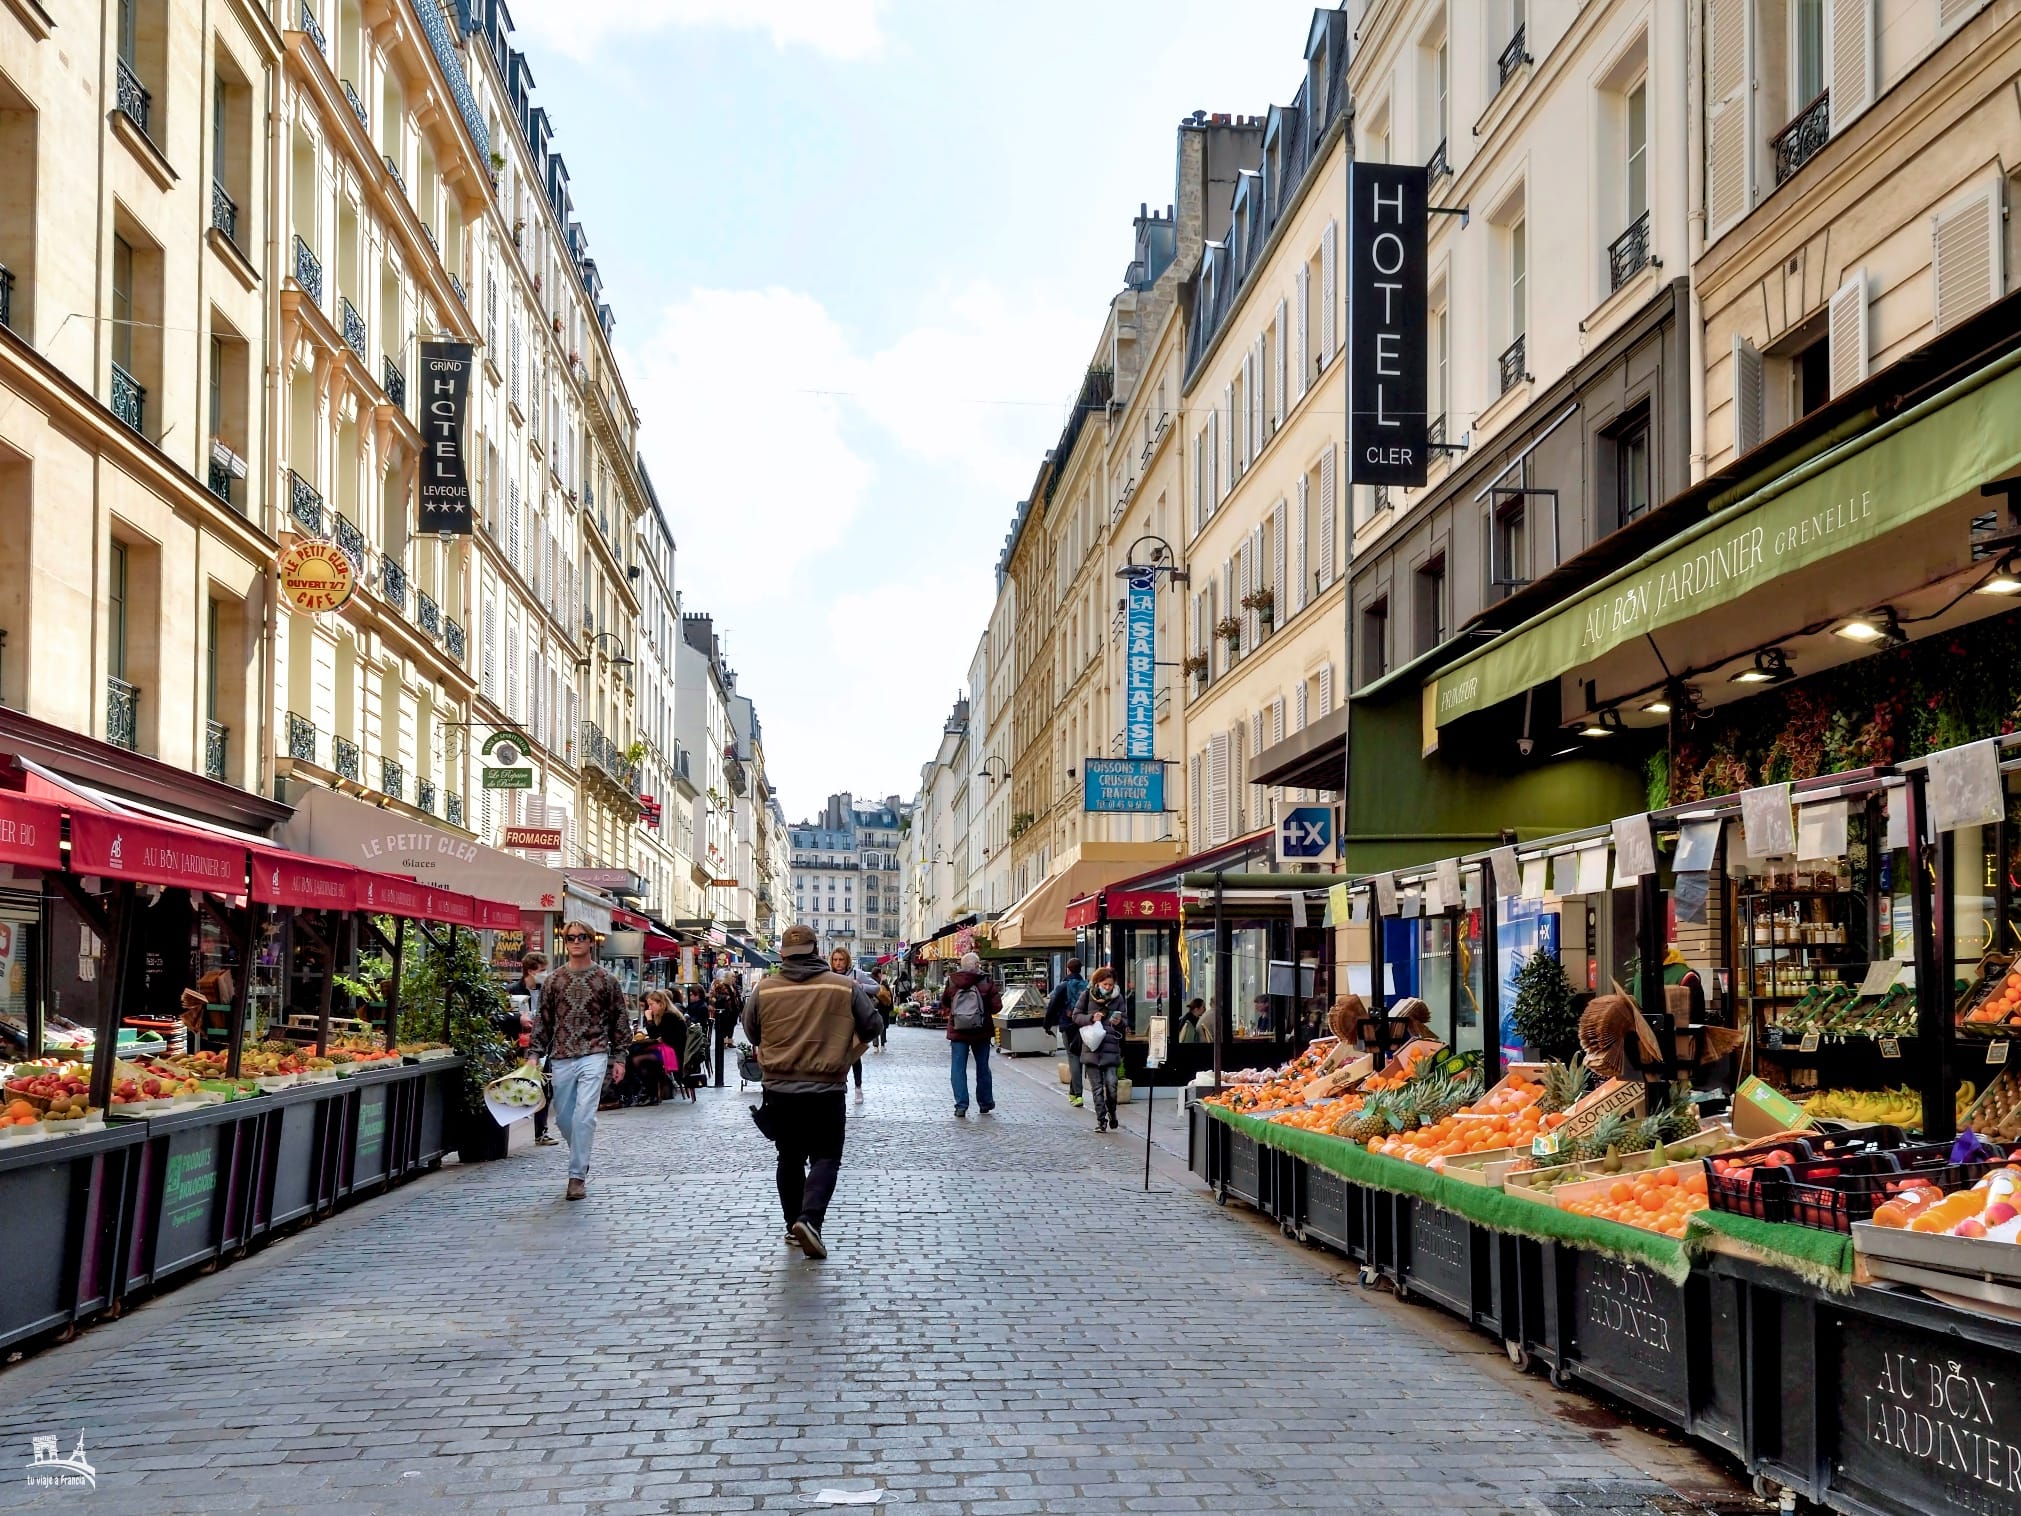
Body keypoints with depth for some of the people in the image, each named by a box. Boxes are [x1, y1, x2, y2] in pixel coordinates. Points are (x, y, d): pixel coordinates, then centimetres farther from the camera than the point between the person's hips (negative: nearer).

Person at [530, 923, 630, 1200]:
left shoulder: (606, 979, 2)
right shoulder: (553, 980, 8)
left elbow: (620, 1020, 5)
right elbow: (543, 1020, 10)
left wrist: (619, 1057, 2)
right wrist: (536, 1054, 3)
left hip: (594, 1055, -3)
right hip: (561, 1058, 3)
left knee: (584, 1115, -14)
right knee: (563, 1117, 10)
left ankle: (577, 1175, -9)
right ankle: (581, 1160, 35)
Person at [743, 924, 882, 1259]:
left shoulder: (763, 990, -3)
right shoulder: (845, 987, -6)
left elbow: (751, 1033, 11)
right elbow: (871, 1027, 2)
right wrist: (844, 1052, 21)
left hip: (779, 1088, 2)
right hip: (827, 1089, -2)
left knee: (790, 1157, 17)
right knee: (825, 1157, 4)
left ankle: (793, 1224, 21)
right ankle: (810, 1218, -16)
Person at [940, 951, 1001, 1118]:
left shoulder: (951, 982, -5)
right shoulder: (986, 982, -11)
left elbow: (944, 1004, 8)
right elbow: (997, 1006, -10)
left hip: (957, 1031, 0)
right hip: (981, 1031, 0)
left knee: (958, 1068, 3)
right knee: (982, 1067, 16)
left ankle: (961, 1106, -6)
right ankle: (985, 1103, 26)